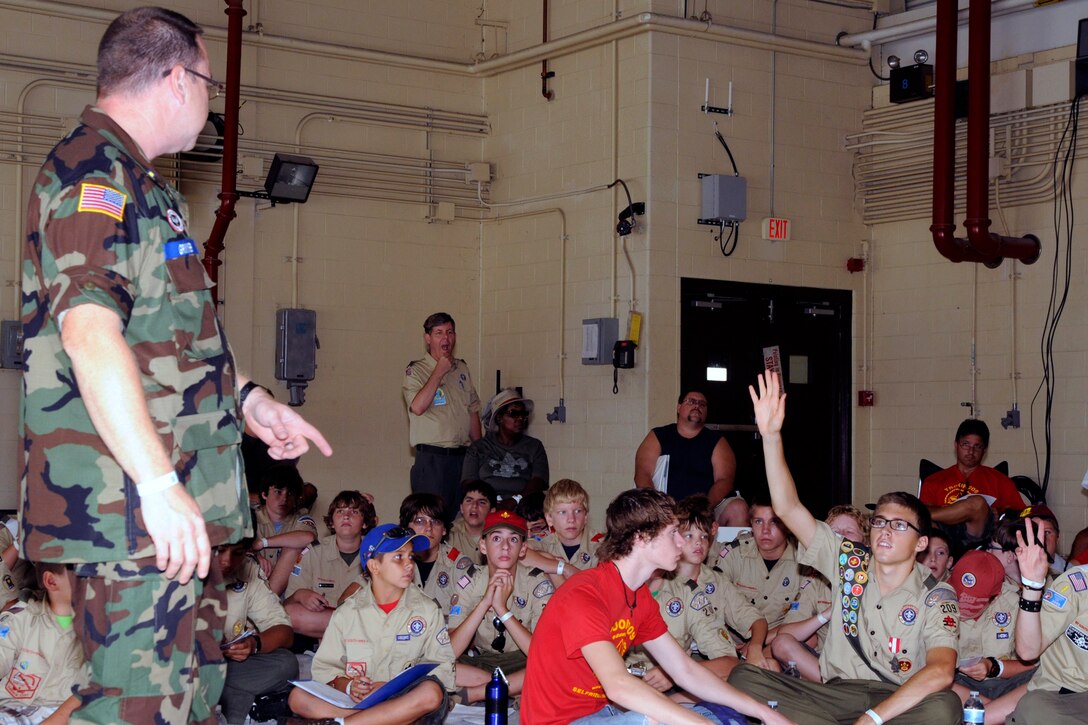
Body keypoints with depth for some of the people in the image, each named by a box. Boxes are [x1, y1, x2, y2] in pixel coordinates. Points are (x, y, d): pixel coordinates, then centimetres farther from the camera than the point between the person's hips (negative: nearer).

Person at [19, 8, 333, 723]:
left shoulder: (141, 183, 22)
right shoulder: (92, 175, -13)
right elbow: (89, 330, -27)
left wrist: (248, 398, 28)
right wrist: (157, 483, -32)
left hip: (180, 508, 11)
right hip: (126, 506, -11)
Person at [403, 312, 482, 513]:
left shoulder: (462, 369, 15)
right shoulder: (415, 370, -2)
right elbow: (417, 407, -19)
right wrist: (440, 371, -13)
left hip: (463, 456, 5)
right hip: (431, 458, -5)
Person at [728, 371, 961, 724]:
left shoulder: (935, 596, -5)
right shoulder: (850, 562, 6)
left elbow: (940, 672, -23)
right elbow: (789, 508, -3)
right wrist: (771, 435, -14)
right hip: (834, 693, 3)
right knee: (743, 678, -20)